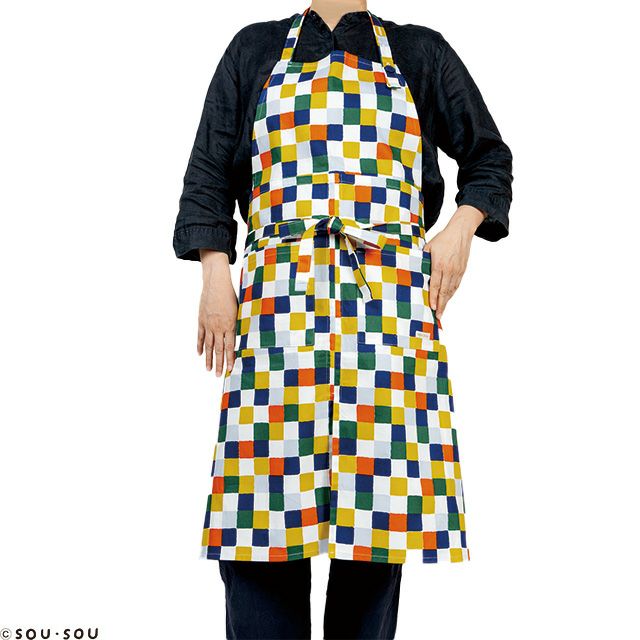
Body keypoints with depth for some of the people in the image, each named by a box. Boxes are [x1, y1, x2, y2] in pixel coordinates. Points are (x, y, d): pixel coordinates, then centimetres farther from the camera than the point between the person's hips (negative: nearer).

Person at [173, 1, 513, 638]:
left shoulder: (419, 53, 16)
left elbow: (489, 156, 23)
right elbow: (209, 174, 14)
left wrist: (462, 228, 4)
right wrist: (215, 276, 1)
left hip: (390, 295, 0)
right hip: (280, 294, 0)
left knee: (378, 504, -1)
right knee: (264, 510, -5)